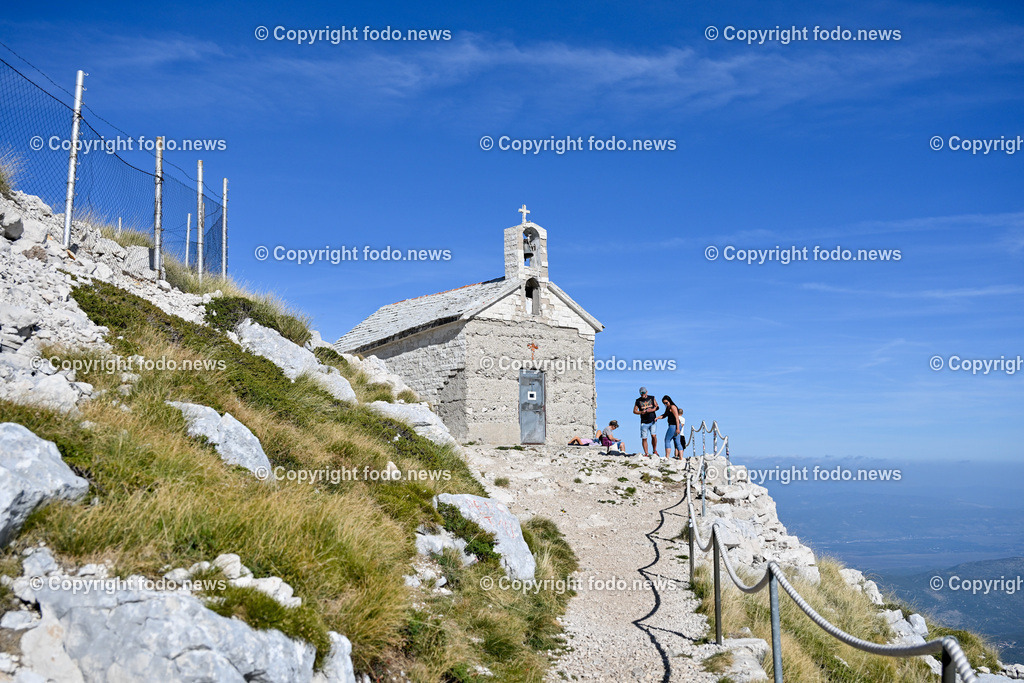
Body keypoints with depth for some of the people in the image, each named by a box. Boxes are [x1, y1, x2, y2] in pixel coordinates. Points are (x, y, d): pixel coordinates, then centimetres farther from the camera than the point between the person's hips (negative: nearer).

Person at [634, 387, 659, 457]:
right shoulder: (638, 401, 7)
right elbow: (634, 411, 5)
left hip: (653, 421, -1)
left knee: (653, 435, -15)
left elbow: (657, 407, 8)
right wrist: (642, 412, -13)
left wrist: (651, 410, -11)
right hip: (644, 422, 1)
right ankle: (646, 454, 6)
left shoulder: (652, 398, 8)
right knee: (644, 438, -3)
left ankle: (655, 451, 4)